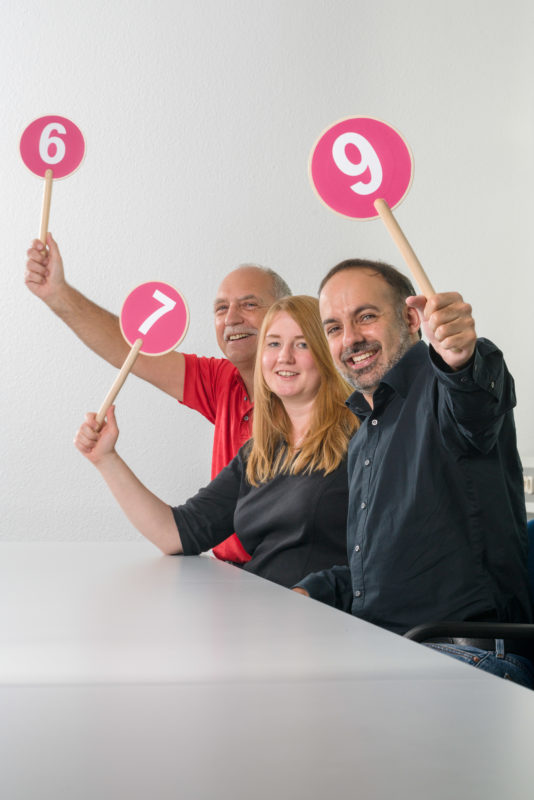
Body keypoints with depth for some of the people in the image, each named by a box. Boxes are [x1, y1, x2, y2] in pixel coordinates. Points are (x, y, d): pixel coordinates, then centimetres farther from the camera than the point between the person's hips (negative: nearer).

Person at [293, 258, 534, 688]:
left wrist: (461, 358, -55)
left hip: (472, 656, -8)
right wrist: (308, 596, 13)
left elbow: (474, 412, -32)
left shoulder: (440, 381, -5)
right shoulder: (364, 437, 24)